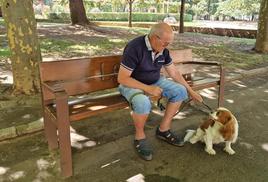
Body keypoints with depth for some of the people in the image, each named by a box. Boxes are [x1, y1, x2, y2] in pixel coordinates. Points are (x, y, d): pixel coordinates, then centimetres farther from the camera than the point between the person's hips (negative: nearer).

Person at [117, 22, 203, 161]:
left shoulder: (163, 50, -4)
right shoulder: (134, 48, -26)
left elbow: (174, 73, 6)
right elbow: (122, 78, -26)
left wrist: (191, 91, 3)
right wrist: (148, 88, -30)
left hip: (155, 81, 7)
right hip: (132, 84, -7)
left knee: (180, 91, -10)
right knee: (143, 103, -38)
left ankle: (163, 129, 3)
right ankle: (139, 138, -9)